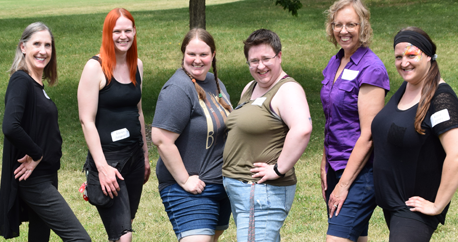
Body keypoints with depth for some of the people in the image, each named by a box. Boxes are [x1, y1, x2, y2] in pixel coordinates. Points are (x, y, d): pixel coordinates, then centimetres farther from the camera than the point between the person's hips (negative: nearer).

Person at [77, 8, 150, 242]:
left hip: (134, 157, 7)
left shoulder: (136, 65, 10)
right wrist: (102, 166, -19)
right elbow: (87, 120, -13)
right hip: (108, 159, -7)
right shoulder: (95, 67, -10)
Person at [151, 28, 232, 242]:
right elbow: (161, 139, -23)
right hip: (189, 190, -9)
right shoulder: (178, 89, -18)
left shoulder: (215, 83, 10)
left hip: (220, 184, 9)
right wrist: (185, 180, -20)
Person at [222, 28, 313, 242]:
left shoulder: (287, 90, -13)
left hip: (263, 190, -10)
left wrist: (279, 169, -26)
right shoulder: (250, 89, 16)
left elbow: (302, 129, -30)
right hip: (238, 189, 10)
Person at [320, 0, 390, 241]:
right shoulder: (334, 64, 12)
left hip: (361, 171, -8)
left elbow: (368, 134, -17)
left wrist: (344, 184, -17)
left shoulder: (370, 69, -13)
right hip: (336, 167, 8)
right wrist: (325, 167, 14)